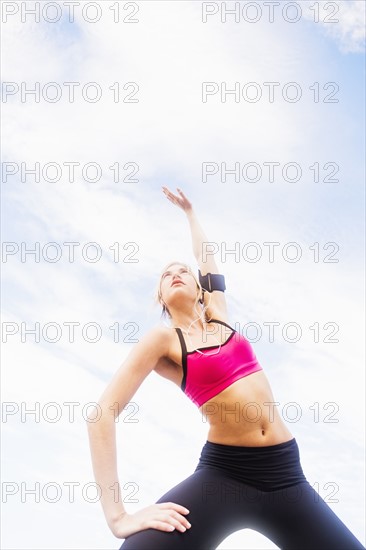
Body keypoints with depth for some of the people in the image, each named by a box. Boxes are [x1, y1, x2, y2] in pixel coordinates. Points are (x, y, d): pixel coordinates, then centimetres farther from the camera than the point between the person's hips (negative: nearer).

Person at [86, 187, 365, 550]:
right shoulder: (163, 339, -1)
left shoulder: (217, 317, 13)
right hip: (223, 471, -5)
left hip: (283, 473, 6)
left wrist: (189, 210, 45)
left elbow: (204, 254, 27)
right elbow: (104, 411, -11)